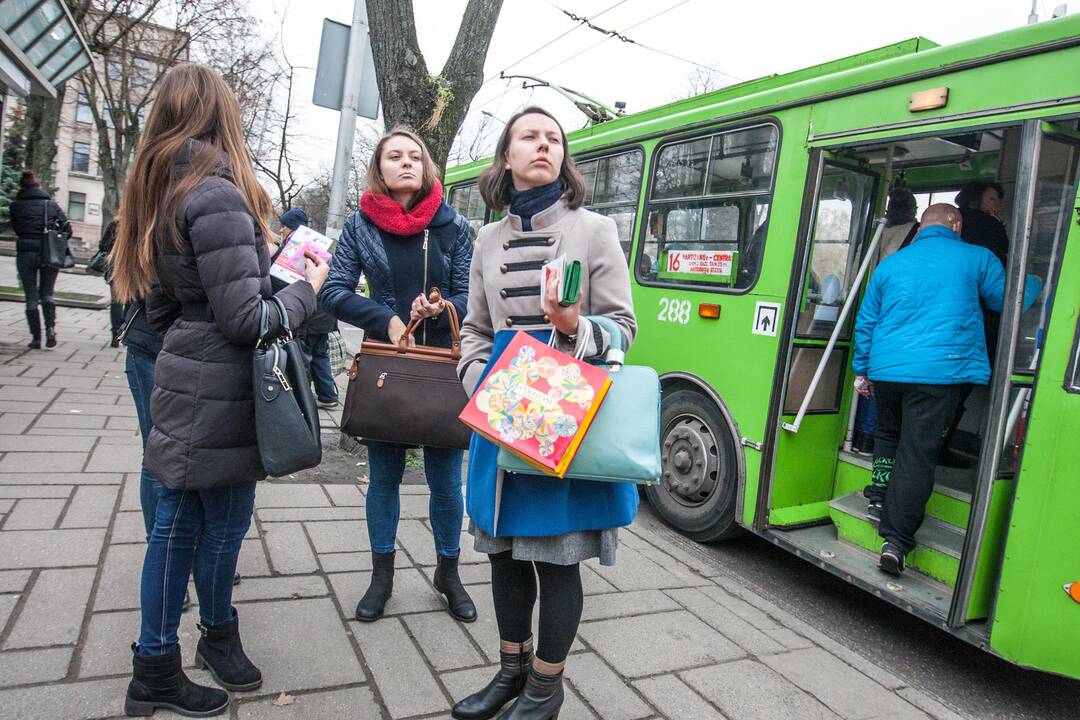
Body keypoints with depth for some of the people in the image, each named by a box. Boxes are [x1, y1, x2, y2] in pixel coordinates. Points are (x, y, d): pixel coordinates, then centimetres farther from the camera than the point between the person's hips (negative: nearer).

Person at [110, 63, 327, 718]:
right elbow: (246, 320, -21)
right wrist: (307, 289, -5)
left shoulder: (162, 194, 11)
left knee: (178, 523, 15)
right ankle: (220, 635, 34)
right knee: (226, 520, 11)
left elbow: (160, 309, 16)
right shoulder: (218, 195, -18)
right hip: (219, 392, -9)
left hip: (184, 380, 9)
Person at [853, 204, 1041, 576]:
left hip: (886, 368, 4)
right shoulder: (976, 258, 6)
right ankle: (896, 541, -4)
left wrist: (862, 370, 24)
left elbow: (865, 323, 16)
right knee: (918, 453, -3)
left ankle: (879, 496, 24)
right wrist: (1035, 284, 39)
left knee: (888, 434, 26)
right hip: (939, 372, -3)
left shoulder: (890, 264, 15)